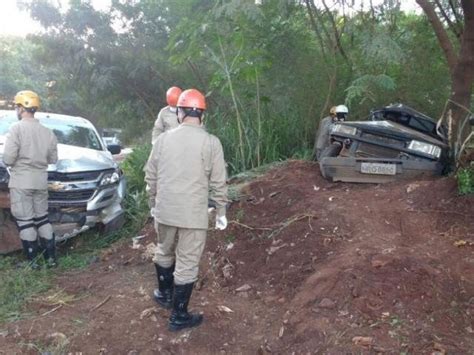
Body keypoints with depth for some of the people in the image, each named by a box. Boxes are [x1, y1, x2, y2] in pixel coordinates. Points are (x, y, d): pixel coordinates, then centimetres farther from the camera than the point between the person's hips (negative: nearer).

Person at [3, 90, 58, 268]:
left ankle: (33, 261, 3)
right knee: (42, 219, 14)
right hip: (40, 182, 5)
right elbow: (53, 159, 10)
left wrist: (20, 159, 7)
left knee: (25, 222, 1)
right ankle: (51, 257, 15)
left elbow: (8, 159, -14)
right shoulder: (47, 132, 4)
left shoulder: (17, 128, -12)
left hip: (21, 182, -5)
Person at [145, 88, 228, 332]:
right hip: (193, 215, -4)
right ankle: (178, 317, 19)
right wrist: (221, 212, 5)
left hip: (164, 211, 4)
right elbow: (218, 183, -7)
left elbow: (151, 176, 7)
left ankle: (165, 294, 46)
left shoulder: (163, 139, 0)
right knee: (187, 265, 7)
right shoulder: (211, 142, -9)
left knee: (164, 253, 26)